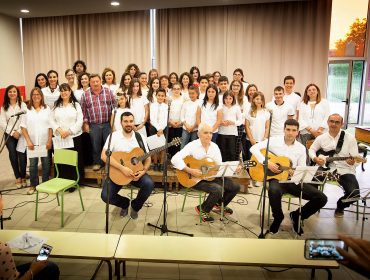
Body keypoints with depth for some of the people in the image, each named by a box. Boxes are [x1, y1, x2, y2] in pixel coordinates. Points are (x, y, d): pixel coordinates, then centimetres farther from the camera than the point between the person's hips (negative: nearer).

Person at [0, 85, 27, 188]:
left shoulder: (23, 105, 5)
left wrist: (19, 132, -13)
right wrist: (12, 133, -8)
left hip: (21, 135, -2)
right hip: (9, 135, 2)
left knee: (22, 156, -7)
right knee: (13, 156, 1)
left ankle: (23, 177, 8)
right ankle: (18, 177, 13)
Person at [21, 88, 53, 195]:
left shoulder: (47, 109, 5)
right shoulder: (26, 109, 3)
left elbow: (50, 126, 3)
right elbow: (23, 127, 1)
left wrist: (50, 140, -5)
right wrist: (28, 141, -7)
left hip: (45, 142, 1)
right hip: (32, 142, 0)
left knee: (46, 164, 6)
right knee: (32, 165, 4)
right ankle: (33, 185, 17)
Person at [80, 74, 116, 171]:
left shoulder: (108, 92, 2)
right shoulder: (85, 95, 3)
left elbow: (114, 106, 3)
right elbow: (83, 110, 5)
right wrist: (85, 123, 1)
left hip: (108, 124, 0)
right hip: (93, 125, 0)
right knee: (96, 146, 9)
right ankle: (97, 163, 24)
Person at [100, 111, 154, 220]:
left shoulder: (139, 138, -1)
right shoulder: (114, 136, -9)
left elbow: (147, 158, 3)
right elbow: (104, 156, -21)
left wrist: (143, 171, -17)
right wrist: (122, 168, -29)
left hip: (135, 171, 2)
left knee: (149, 184, -26)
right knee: (106, 196, -21)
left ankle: (135, 206, 5)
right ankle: (125, 203, 15)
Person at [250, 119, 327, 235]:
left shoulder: (301, 148, 8)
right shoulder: (274, 141, -2)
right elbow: (254, 148, -9)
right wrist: (267, 163, -19)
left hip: (294, 181, 4)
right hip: (277, 178, -4)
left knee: (321, 198, -10)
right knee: (274, 191, -41)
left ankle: (296, 216, 14)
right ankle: (278, 217, -7)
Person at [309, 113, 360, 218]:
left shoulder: (350, 138, -2)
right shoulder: (321, 138, 5)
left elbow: (356, 158, -4)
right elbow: (311, 149, 17)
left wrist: (353, 161, -29)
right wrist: (315, 158, -5)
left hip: (345, 171, -1)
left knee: (354, 193, -24)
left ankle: (340, 206, 13)